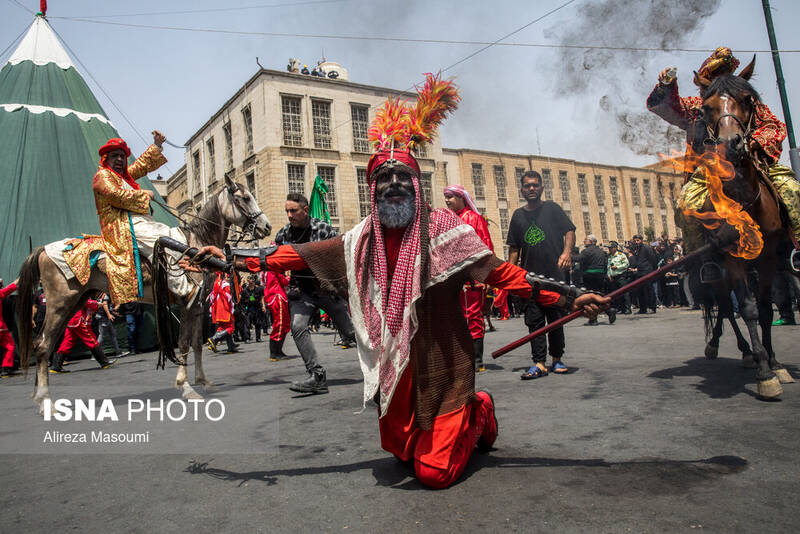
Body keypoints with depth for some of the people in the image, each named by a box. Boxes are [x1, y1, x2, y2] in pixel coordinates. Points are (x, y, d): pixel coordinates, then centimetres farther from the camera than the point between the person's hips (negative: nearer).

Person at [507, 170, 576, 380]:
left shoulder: (552, 208, 5)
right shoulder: (518, 215, 12)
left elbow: (569, 231, 1)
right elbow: (514, 248, 14)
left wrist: (567, 251, -18)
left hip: (555, 275, -2)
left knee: (556, 319, 6)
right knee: (535, 321, -1)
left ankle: (557, 359, 19)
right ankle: (539, 364, 0)